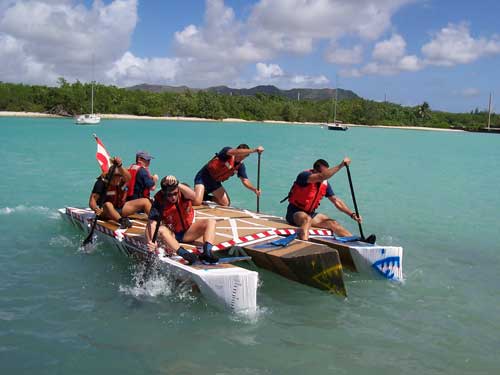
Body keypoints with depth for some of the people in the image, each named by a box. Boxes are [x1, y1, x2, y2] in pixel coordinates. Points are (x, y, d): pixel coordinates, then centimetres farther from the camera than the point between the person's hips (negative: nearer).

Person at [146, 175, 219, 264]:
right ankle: (184, 254, -52)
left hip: (188, 232, 2)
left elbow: (192, 196, -41)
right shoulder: (159, 201, -20)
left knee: (211, 222, -18)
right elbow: (151, 223, -29)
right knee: (160, 230, -34)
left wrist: (177, 184, -57)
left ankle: (207, 252, -40)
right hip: (171, 234, -2)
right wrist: (151, 242, -47)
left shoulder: (183, 192, -15)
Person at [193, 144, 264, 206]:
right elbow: (234, 152, -42)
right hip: (204, 176, -7)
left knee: (226, 203, -1)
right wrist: (254, 150, -48)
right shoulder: (227, 150, -20)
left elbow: (245, 180, -3)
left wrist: (255, 189, -23)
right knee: (197, 202, -23)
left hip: (215, 181, 7)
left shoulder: (241, 166, -1)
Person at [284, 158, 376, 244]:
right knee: (307, 219, -38)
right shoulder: (304, 175, -19)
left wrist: (352, 214, -3)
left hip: (310, 213, 7)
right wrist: (341, 165, -38)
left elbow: (336, 201, 6)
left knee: (333, 223, -8)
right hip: (295, 212, -7)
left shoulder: (325, 184, 2)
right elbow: (322, 177, -38)